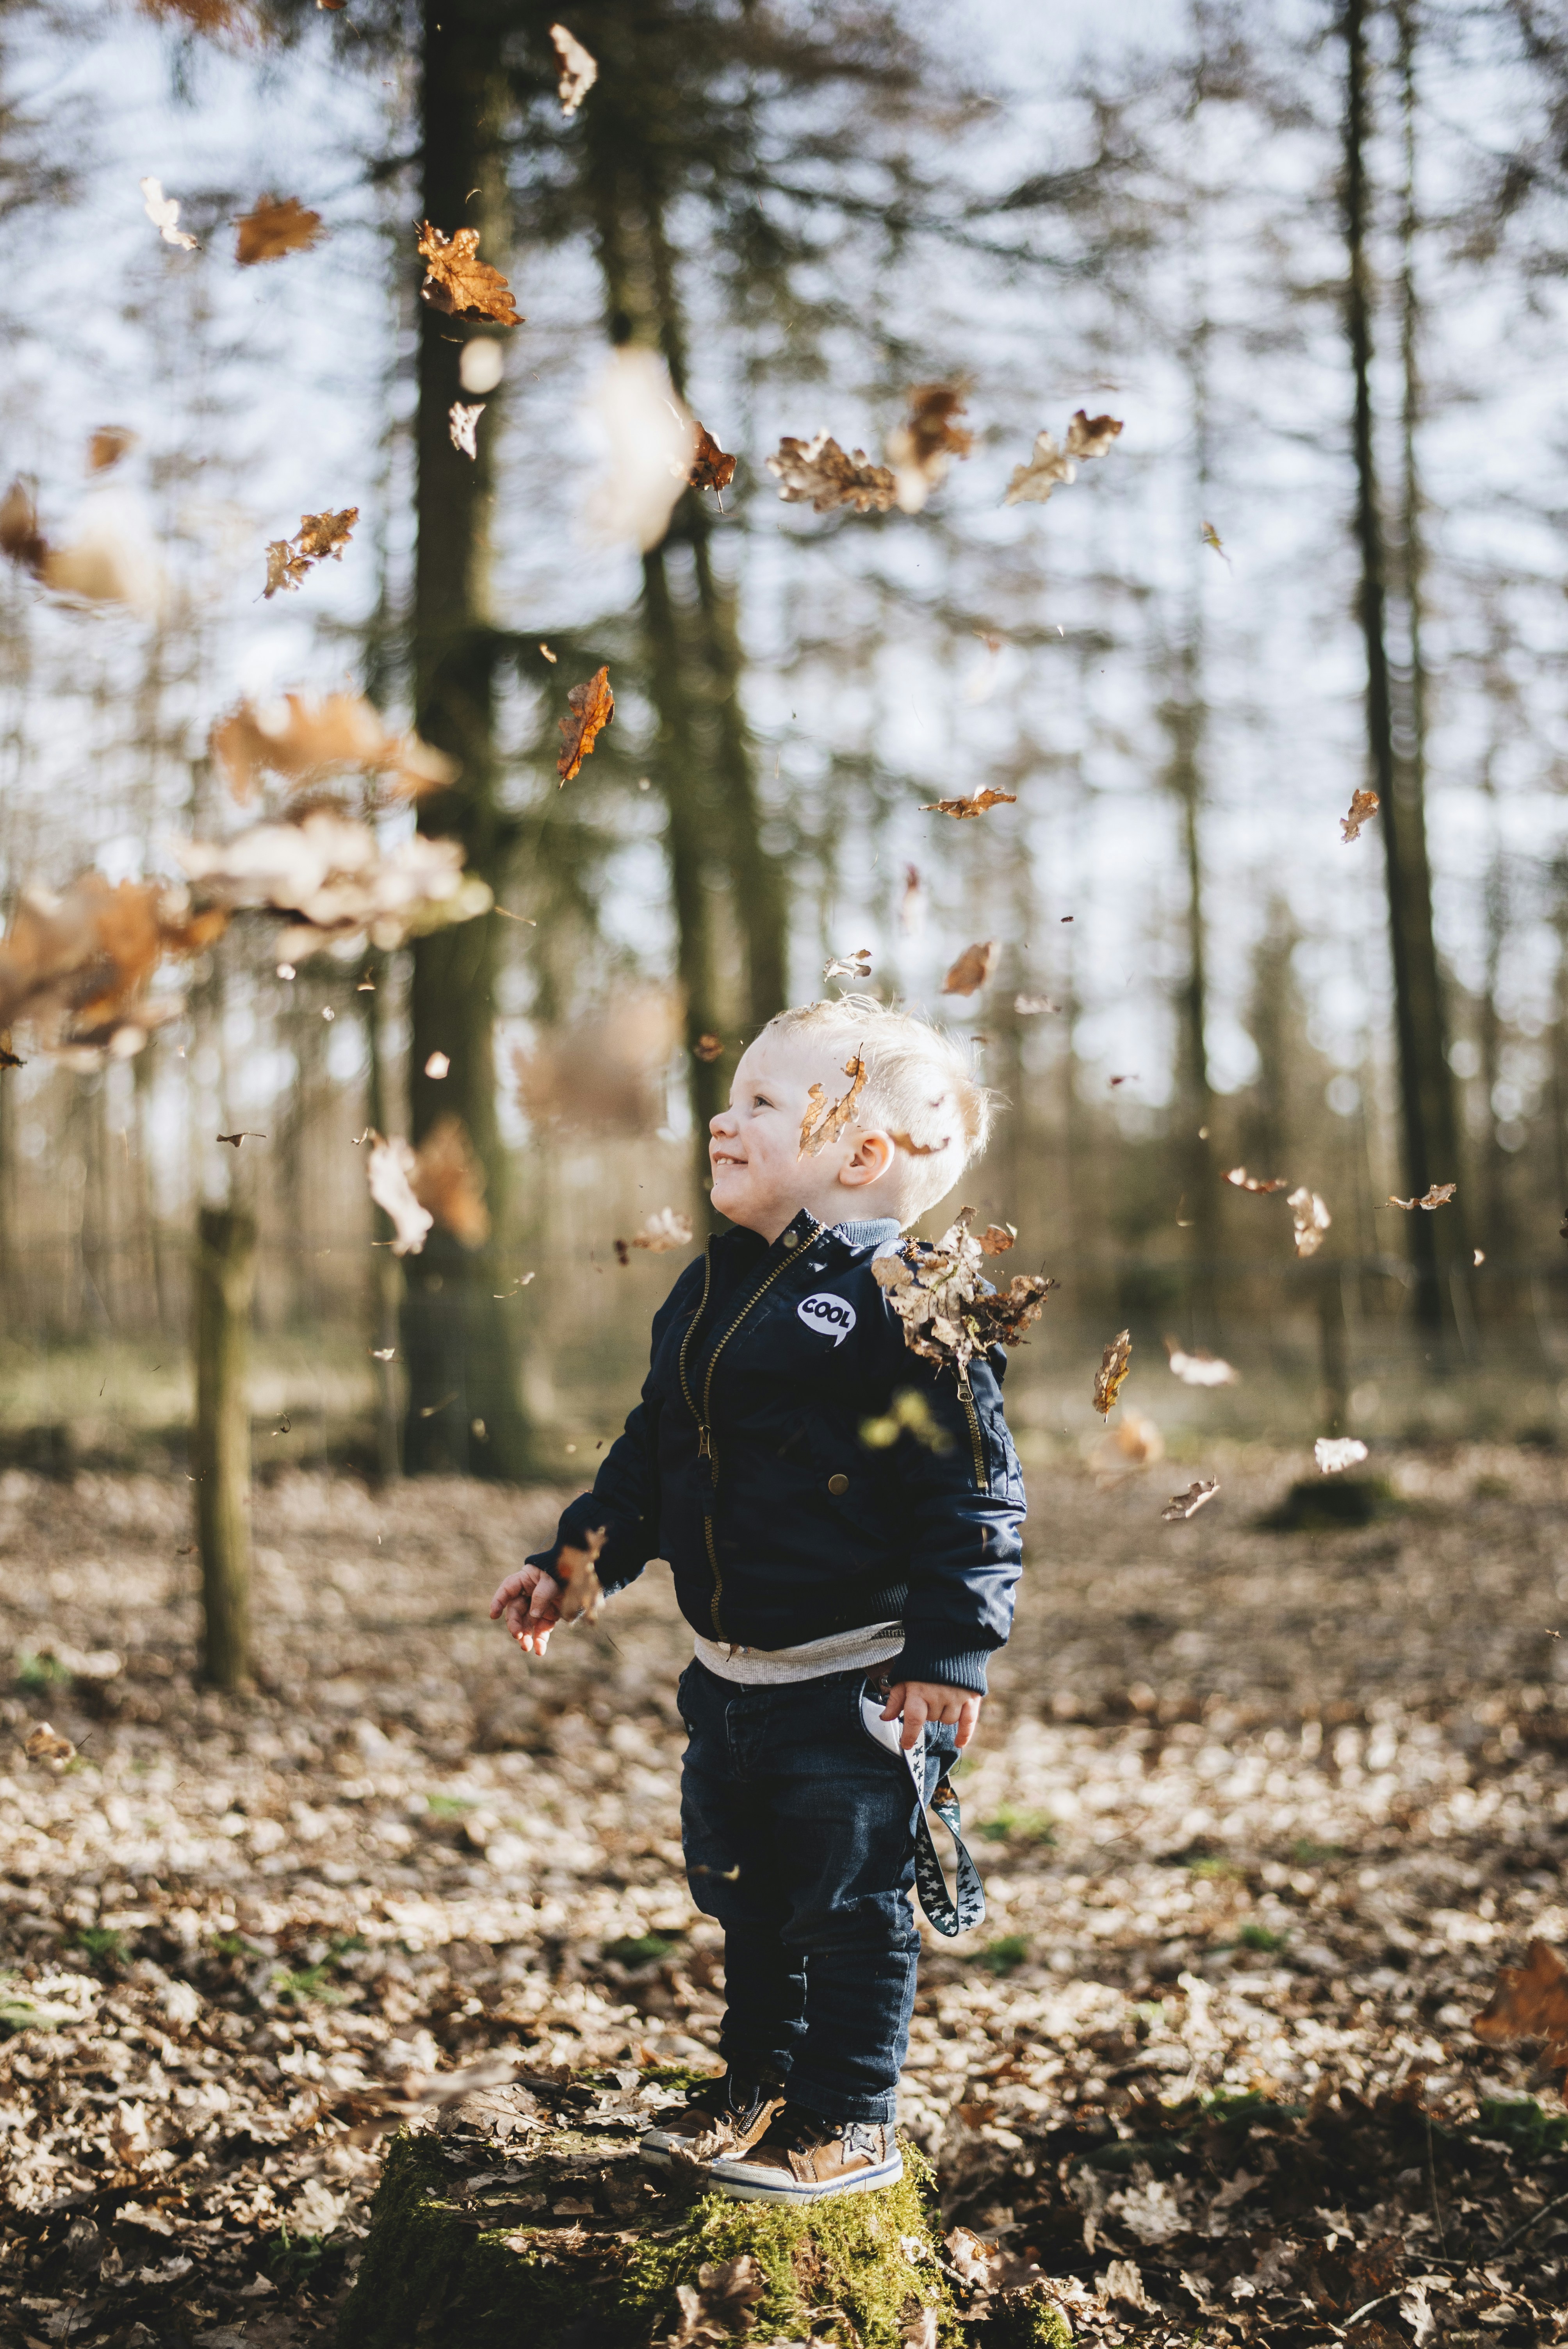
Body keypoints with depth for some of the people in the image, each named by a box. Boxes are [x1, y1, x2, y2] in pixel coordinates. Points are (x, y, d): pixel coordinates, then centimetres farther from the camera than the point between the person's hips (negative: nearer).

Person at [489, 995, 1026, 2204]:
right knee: (743, 1891, 19)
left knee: (849, 1902, 4)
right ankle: (757, 2083, 37)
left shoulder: (905, 1303, -17)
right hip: (731, 1672, 8)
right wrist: (574, 1560, 16)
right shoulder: (710, 1289, 8)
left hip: (857, 1678, -8)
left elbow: (968, 1491, -17)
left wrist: (949, 1650, -20)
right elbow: (651, 1449, 19)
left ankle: (847, 2124, 19)